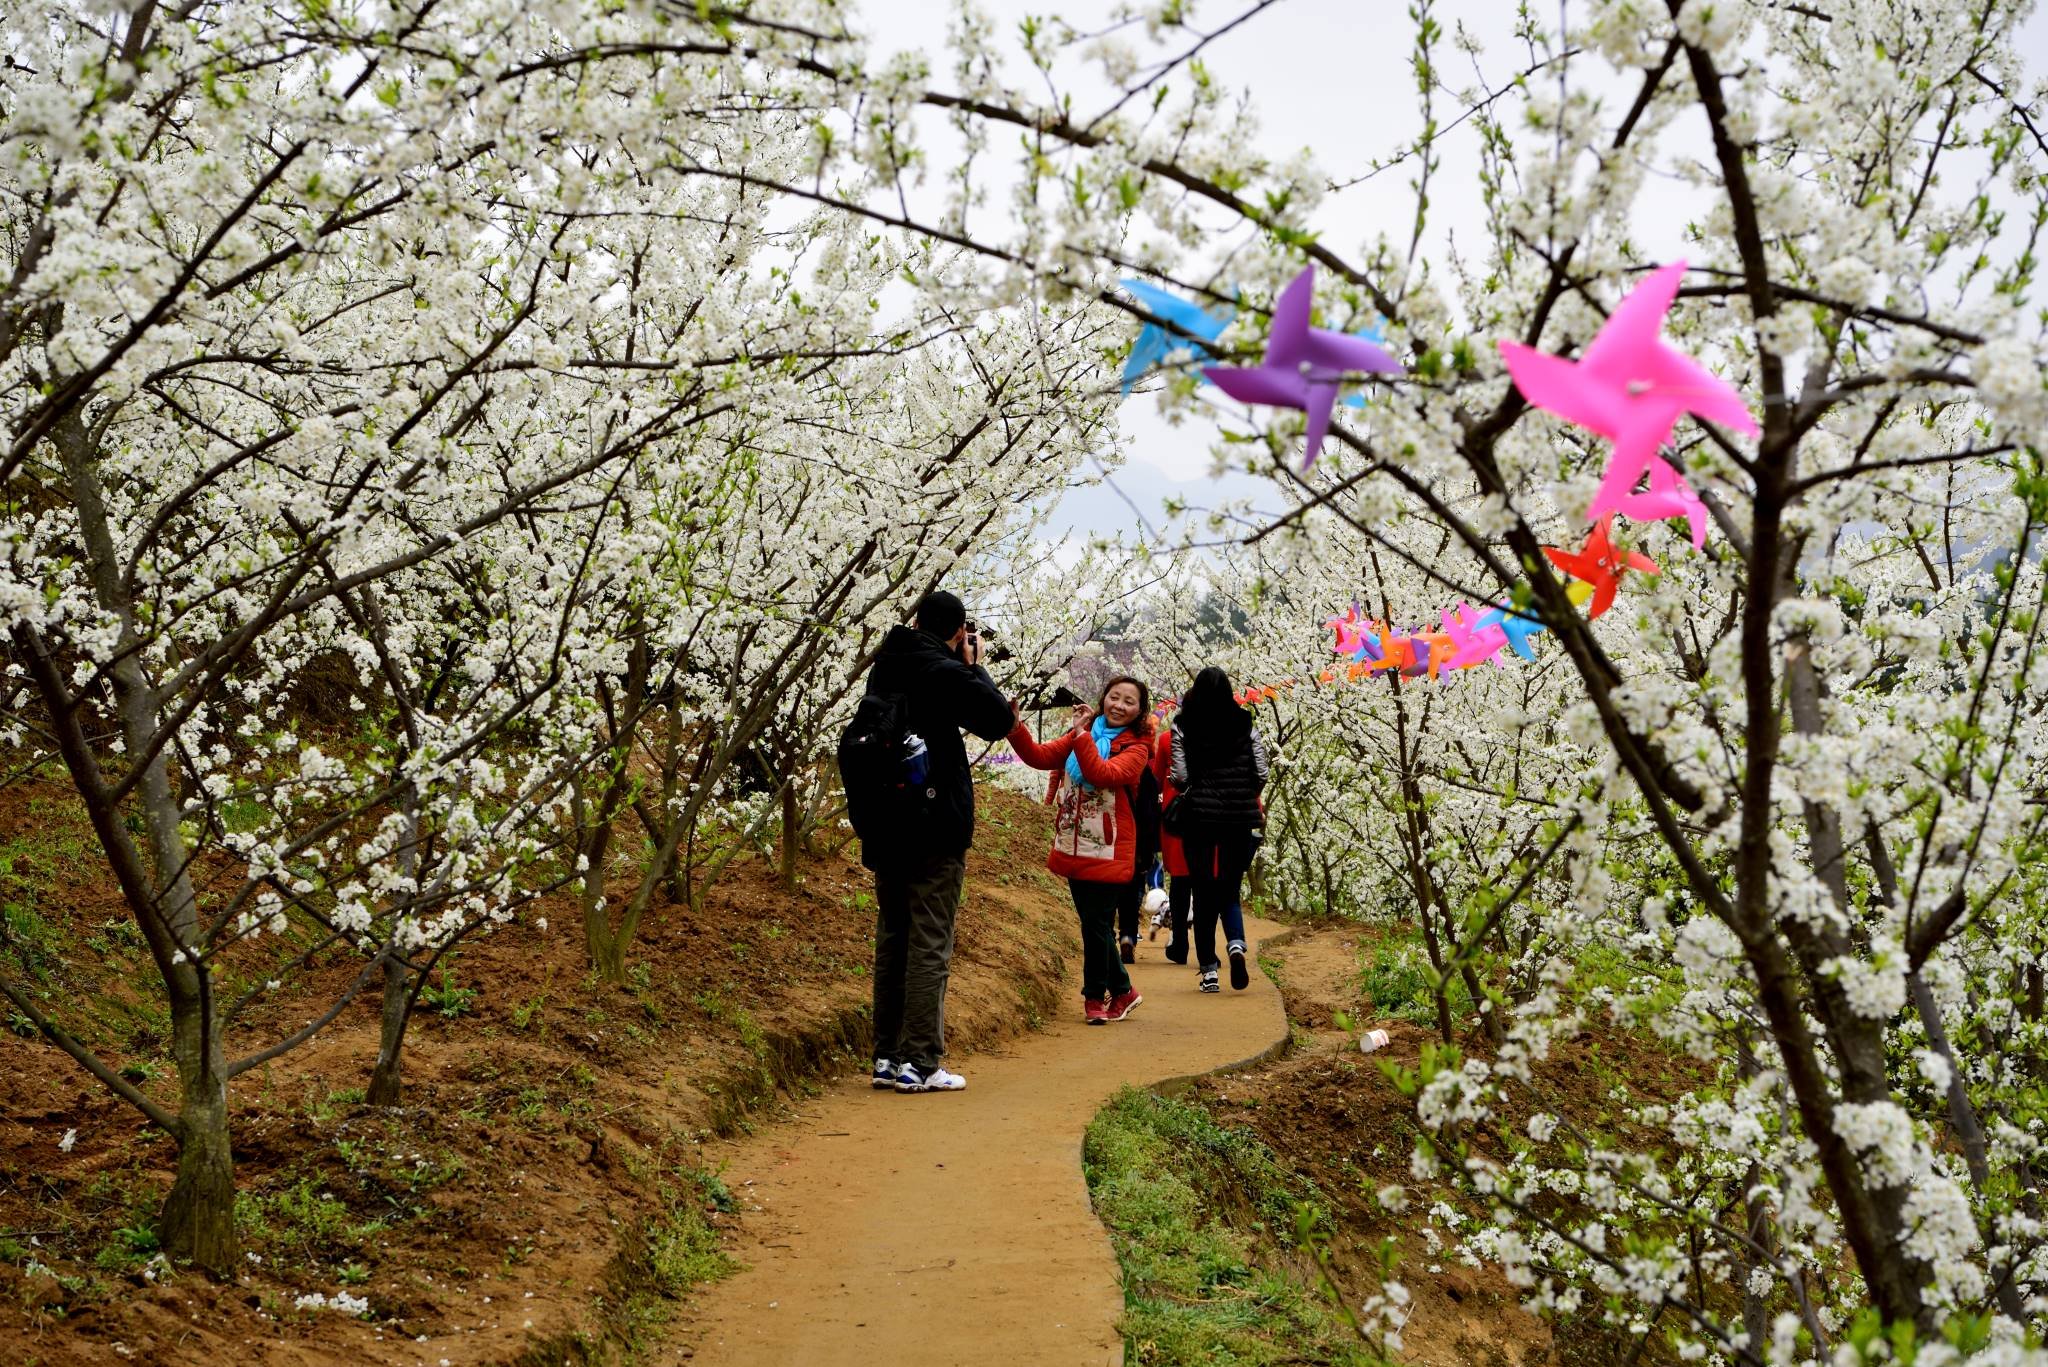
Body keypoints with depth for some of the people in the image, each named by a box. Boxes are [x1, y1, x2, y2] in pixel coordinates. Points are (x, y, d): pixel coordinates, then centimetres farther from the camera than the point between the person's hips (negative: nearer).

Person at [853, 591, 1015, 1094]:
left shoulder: (885, 667, 8)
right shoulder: (946, 674, -15)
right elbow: (999, 720, -6)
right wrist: (975, 668, 5)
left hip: (885, 830, 7)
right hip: (934, 830, -7)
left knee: (891, 942, 13)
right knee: (930, 945, -3)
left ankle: (887, 1057, 16)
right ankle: (920, 1064, -3)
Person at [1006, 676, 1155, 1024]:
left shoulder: (1135, 748, -6)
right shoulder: (1081, 735, 9)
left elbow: (1102, 774, -24)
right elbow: (1040, 756, -3)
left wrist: (1080, 735, -26)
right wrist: (1016, 729, -18)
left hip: (1108, 853, -5)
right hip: (1073, 848, 5)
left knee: (1096, 925, -2)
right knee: (1096, 925, 13)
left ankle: (1095, 997, 13)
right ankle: (1122, 991, 27)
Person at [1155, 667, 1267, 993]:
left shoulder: (1182, 728, 0)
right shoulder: (1245, 726, 4)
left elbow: (1179, 777, -7)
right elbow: (1261, 775, 1)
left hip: (1198, 817, -1)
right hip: (1240, 818, 1)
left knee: (1204, 894, 7)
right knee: (1230, 891, 12)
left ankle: (1208, 970, 4)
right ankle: (1236, 944, -16)